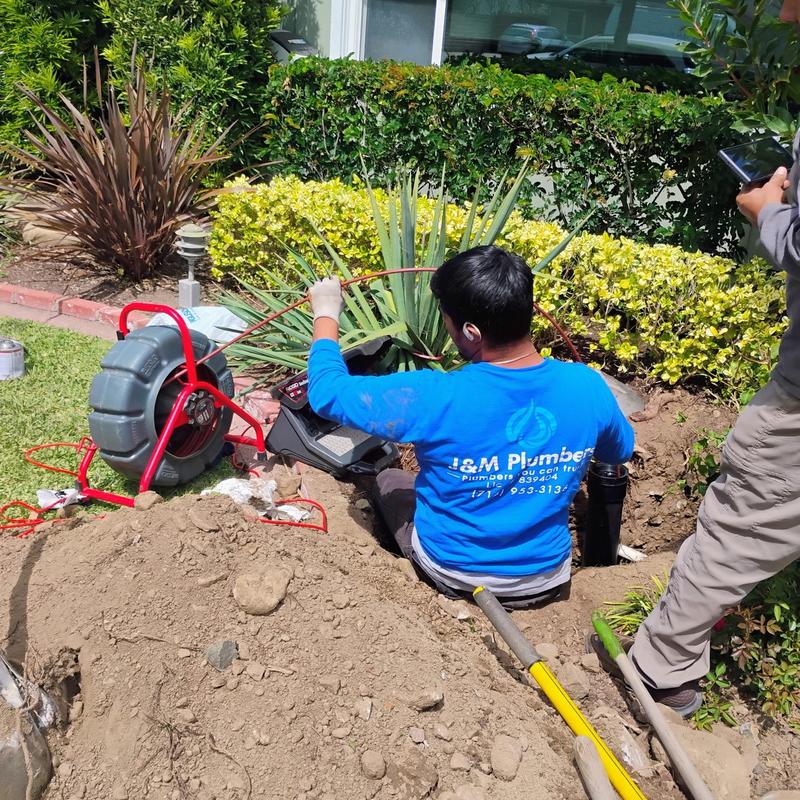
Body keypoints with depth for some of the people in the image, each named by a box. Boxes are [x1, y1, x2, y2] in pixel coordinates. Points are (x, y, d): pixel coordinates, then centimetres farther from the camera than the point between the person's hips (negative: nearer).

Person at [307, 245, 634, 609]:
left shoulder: (434, 398, -32)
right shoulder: (588, 386, -20)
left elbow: (327, 391, -18)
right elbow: (621, 450, 3)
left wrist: (325, 314, -3)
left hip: (454, 576, -3)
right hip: (547, 580, 3)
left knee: (388, 478, 24)